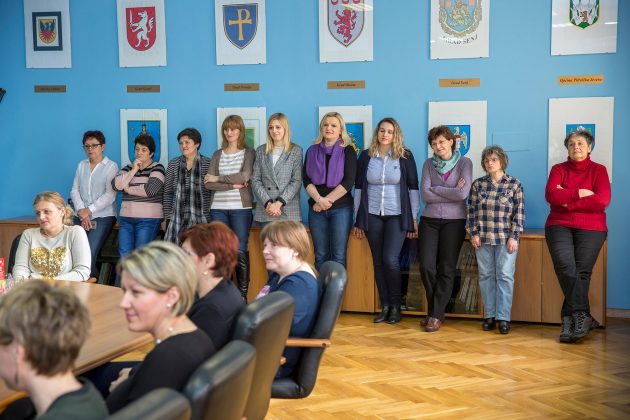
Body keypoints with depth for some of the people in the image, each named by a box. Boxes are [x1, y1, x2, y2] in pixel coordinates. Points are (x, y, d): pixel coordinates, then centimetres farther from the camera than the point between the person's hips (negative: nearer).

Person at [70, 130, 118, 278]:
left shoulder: (111, 166, 1)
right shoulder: (81, 165, 17)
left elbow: (110, 195, -8)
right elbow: (75, 190, 10)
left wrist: (89, 210, -13)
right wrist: (81, 212, -6)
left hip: (103, 216, -4)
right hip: (80, 216, 4)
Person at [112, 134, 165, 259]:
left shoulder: (157, 168, 1)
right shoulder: (128, 168, 16)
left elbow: (150, 190, -16)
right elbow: (115, 185, -1)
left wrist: (128, 189, -2)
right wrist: (133, 170, -5)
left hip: (148, 220, -5)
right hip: (126, 218, 5)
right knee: (124, 254, -4)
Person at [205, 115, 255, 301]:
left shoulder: (248, 153, 4)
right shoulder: (217, 155, 12)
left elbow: (245, 176, -14)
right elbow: (208, 184, 0)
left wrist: (218, 178, -7)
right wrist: (233, 185, -11)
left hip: (240, 209, -3)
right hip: (218, 209, 3)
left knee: (240, 251, -2)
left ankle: (243, 294, 5)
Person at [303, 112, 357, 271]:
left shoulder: (347, 151, 2)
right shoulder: (312, 151, 11)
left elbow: (349, 181, -7)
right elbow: (306, 179, 3)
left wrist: (328, 200, -12)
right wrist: (319, 199, -13)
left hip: (341, 208, -3)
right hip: (316, 208, 3)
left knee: (338, 256, -3)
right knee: (320, 256, 5)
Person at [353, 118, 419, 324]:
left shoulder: (405, 156, -1)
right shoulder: (366, 156, 4)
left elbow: (413, 187, 1)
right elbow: (359, 187, 9)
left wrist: (414, 217, -1)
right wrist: (358, 219, 7)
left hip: (397, 216, -3)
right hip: (372, 216, 3)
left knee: (390, 259, -12)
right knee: (378, 262, 5)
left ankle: (396, 306, 5)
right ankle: (384, 307, 15)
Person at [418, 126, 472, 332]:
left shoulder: (464, 163, -1)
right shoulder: (429, 164, 6)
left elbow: (463, 193, -14)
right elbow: (425, 195, -6)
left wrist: (435, 189, -8)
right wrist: (452, 193, -10)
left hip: (454, 221, -2)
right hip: (430, 220, 2)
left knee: (446, 269, 0)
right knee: (426, 266, -5)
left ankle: (436, 315, 9)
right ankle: (436, 310, 15)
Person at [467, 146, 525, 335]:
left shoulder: (514, 184, -1)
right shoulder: (478, 184, 6)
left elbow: (519, 213, -3)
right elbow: (471, 211, 7)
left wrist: (514, 237, -9)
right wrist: (473, 234, -1)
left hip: (505, 239, -2)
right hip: (483, 238, 3)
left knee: (505, 276, -3)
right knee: (486, 276, 6)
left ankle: (503, 317, 1)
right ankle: (489, 315, 13)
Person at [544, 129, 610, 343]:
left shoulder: (598, 170, 10)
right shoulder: (558, 169, 14)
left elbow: (603, 200, -7)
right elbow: (551, 195, -5)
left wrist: (567, 201, -7)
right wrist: (579, 193, -8)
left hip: (591, 228, -1)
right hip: (559, 226, 1)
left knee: (581, 271, -15)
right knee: (565, 266, -21)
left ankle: (569, 321, -9)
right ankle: (582, 317, -19)